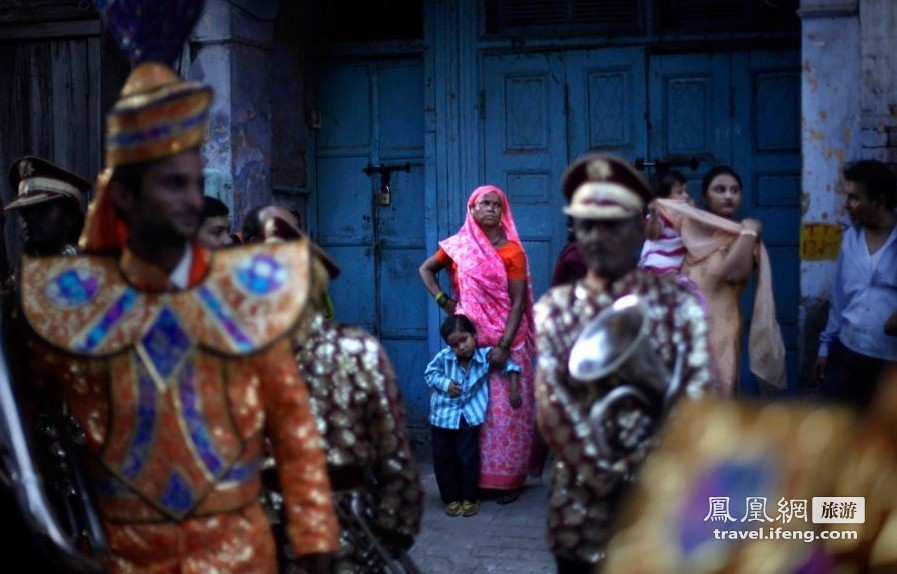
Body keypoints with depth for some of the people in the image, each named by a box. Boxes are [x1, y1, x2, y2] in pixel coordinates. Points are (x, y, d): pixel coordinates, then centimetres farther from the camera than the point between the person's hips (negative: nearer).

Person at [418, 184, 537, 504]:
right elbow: (426, 270, 19)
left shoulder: (512, 251, -4)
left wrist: (504, 345, -16)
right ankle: (474, 478, 14)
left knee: (505, 410, -1)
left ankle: (508, 479, 5)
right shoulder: (458, 247, 4)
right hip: (469, 343, 3)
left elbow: (518, 303, -8)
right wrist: (443, 301, 4)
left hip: (504, 343, -3)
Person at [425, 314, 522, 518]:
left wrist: (514, 390, -10)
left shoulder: (486, 355, -14)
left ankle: (470, 498, 18)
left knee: (469, 458, 1)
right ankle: (451, 499, 22)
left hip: (470, 417, -1)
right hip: (442, 416, 1)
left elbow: (509, 366, -4)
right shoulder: (443, 357, -15)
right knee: (443, 459, 7)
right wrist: (444, 384, -17)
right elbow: (429, 373, -1)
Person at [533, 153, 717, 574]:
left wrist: (636, 466, -16)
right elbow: (551, 404, -5)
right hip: (581, 502, 2)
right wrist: (600, 473, -14)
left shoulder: (678, 303, -1)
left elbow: (699, 395, -9)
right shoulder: (554, 309, 3)